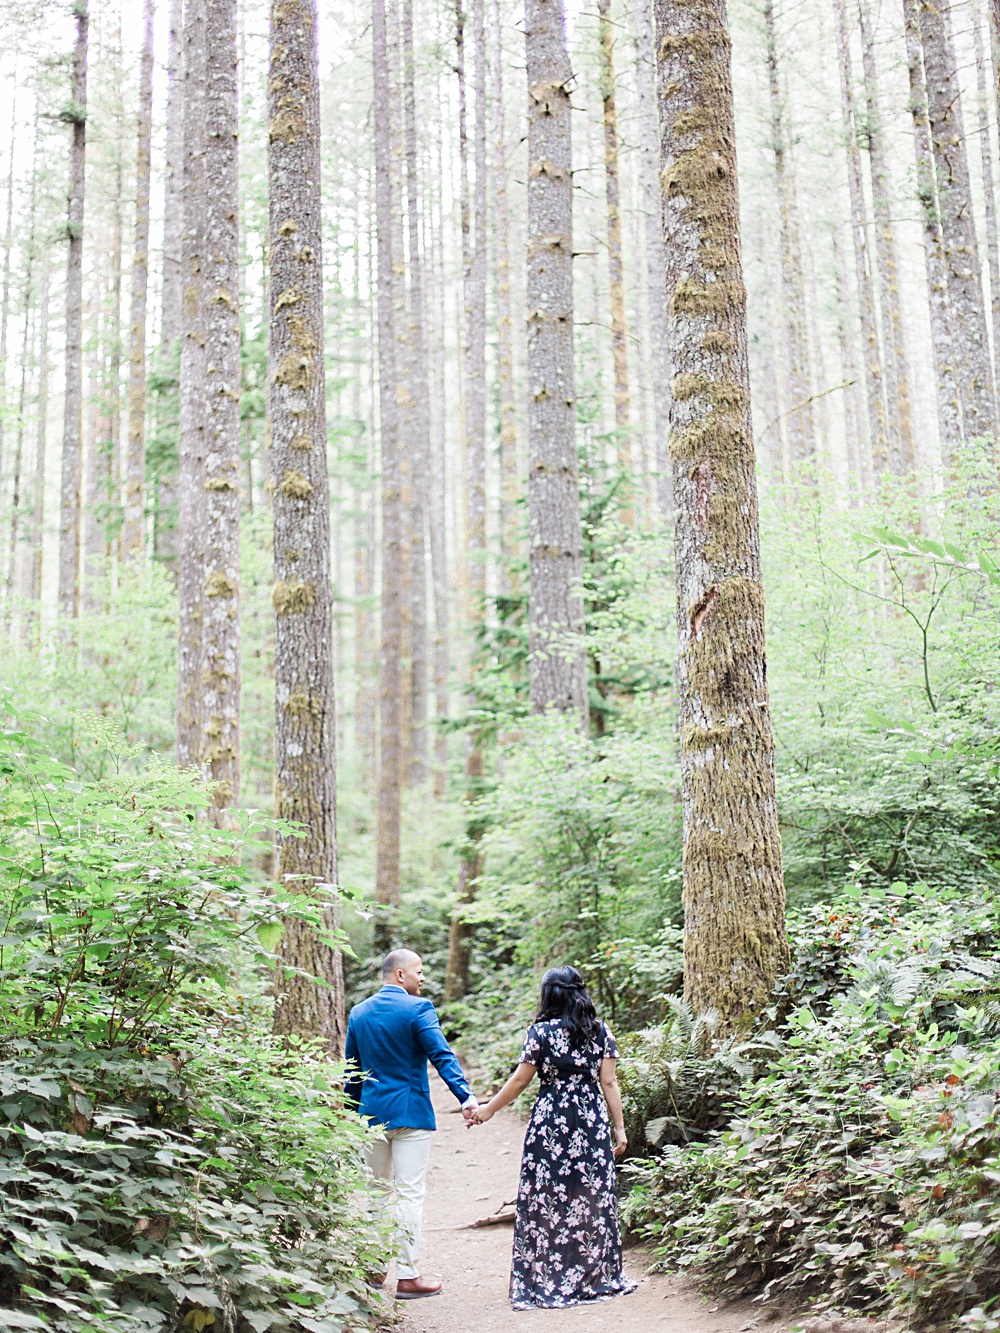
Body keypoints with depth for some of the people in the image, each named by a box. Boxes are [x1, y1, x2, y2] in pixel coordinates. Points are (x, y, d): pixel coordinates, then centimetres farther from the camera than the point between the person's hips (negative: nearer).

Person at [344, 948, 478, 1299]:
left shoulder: (358, 1013, 9)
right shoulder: (418, 1009, -10)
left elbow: (351, 1069, 15)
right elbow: (442, 1056, -20)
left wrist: (354, 1113, 22)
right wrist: (465, 1096, -26)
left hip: (371, 1113, 6)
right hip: (410, 1112, -6)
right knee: (409, 1194, -3)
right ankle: (407, 1277, -2)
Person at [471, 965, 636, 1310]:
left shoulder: (541, 1032, -5)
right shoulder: (600, 1031, 3)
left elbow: (520, 1080, -1)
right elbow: (609, 1082, 1)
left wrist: (488, 1109, 11)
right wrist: (619, 1127, 7)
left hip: (550, 1123, -3)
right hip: (592, 1122, 3)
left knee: (548, 1199, 4)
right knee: (593, 1197, 10)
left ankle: (549, 1282, 6)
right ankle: (597, 1277, 16)